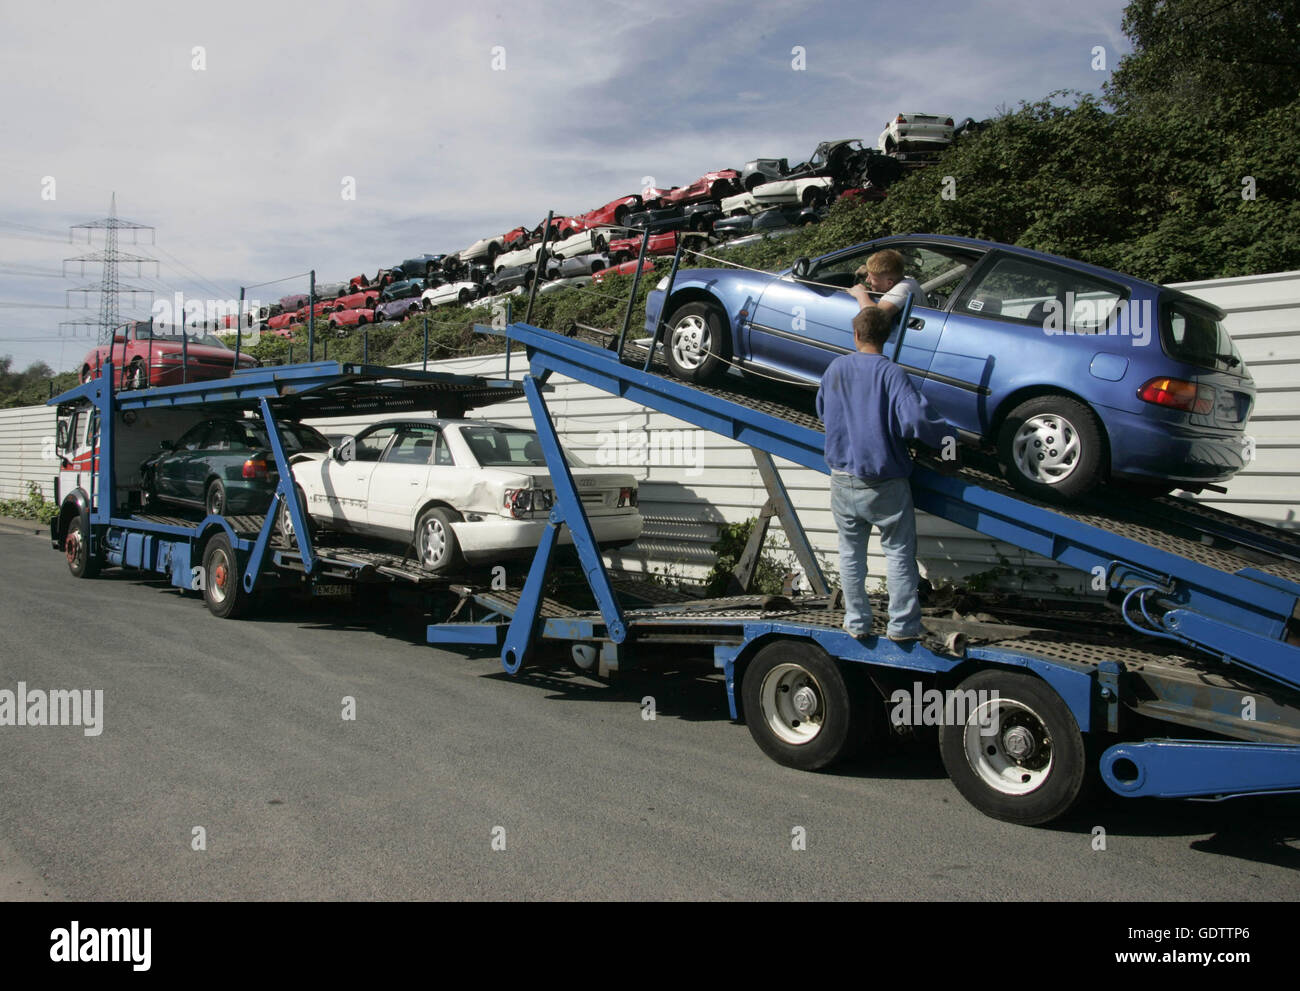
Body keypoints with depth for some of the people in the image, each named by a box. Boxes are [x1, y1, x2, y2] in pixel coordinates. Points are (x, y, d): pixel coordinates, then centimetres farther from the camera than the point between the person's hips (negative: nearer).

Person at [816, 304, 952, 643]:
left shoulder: (835, 369, 2)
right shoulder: (891, 374, -15)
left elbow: (822, 411, 19)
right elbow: (915, 420, -26)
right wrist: (950, 436, -9)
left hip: (842, 482, 4)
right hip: (884, 485, -4)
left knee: (851, 553, 16)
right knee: (899, 552, 8)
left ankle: (856, 622, 22)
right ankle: (903, 625, 10)